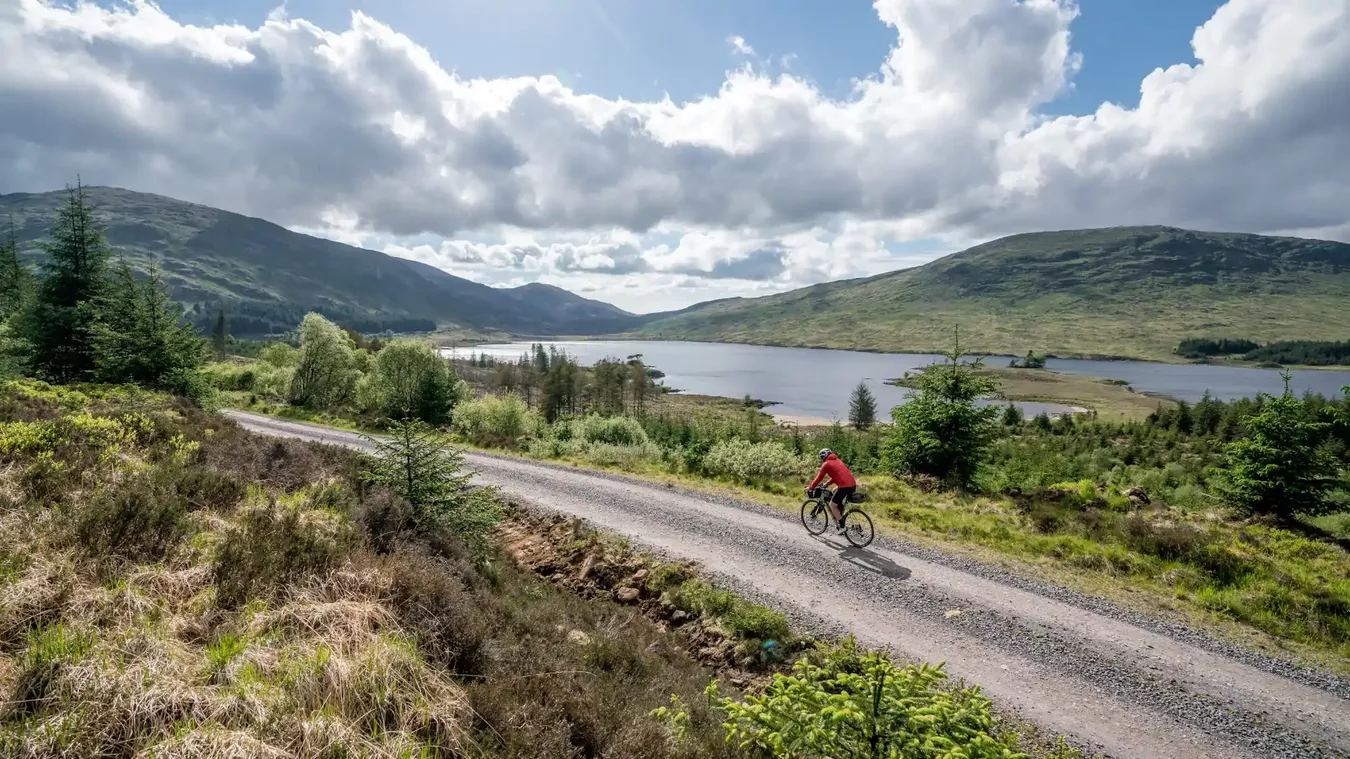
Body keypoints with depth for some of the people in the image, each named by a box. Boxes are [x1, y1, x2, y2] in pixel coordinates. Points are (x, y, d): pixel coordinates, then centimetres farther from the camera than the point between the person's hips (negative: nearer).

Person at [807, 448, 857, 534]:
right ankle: (839, 516, 30)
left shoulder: (826, 464, 1)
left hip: (845, 487, -8)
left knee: (832, 505, 9)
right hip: (853, 485, 8)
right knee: (835, 491, 33)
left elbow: (819, 478, 4)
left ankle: (842, 526, 7)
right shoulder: (838, 460, 24)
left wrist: (810, 487, 15)